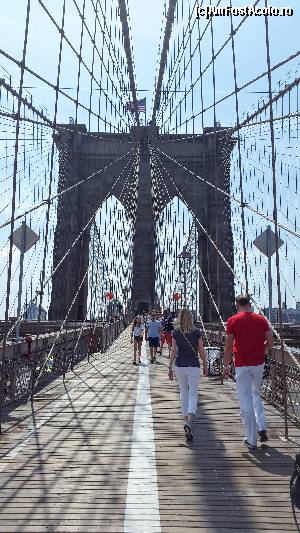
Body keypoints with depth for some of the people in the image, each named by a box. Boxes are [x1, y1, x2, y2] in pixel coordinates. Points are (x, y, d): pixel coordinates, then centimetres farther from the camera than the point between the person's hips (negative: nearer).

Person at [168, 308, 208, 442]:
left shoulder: (175, 333, -3)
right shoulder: (197, 332, -4)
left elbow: (174, 351, -3)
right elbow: (202, 351, -1)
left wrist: (170, 367, 4)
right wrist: (205, 366, 11)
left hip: (180, 366, 2)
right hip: (194, 366, -2)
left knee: (183, 394, 17)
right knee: (193, 395, 1)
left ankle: (186, 421, 26)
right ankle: (189, 423, -15)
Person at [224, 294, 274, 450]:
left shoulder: (232, 321, -7)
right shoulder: (261, 319, 3)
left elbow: (228, 346, -8)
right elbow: (271, 342, 2)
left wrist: (226, 366, 1)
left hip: (242, 365, -4)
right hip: (259, 363, 4)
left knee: (246, 402, 4)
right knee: (256, 395, 25)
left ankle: (251, 440, 10)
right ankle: (262, 428, 15)